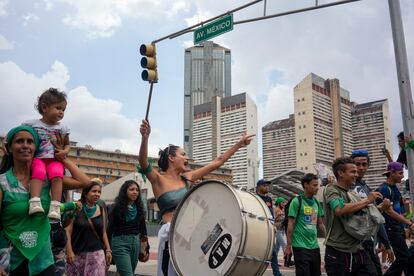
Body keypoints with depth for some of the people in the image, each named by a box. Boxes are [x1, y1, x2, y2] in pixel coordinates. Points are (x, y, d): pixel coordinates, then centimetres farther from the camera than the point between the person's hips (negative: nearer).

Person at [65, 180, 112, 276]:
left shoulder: (101, 210, 8)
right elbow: (68, 231, -6)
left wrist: (108, 250, 7)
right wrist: (69, 251, -13)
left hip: (97, 253, 2)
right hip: (77, 253, -2)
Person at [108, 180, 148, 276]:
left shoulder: (139, 208, 9)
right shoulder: (117, 208, -3)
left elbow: (143, 228, 13)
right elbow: (110, 229, -2)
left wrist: (145, 248, 11)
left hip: (136, 243, 5)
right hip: (120, 243, -5)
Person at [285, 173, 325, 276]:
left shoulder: (316, 202, 10)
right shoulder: (297, 201, -9)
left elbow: (320, 224, 17)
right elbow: (290, 225, -10)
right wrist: (288, 246, -11)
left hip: (314, 246, 7)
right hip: (301, 246, -7)